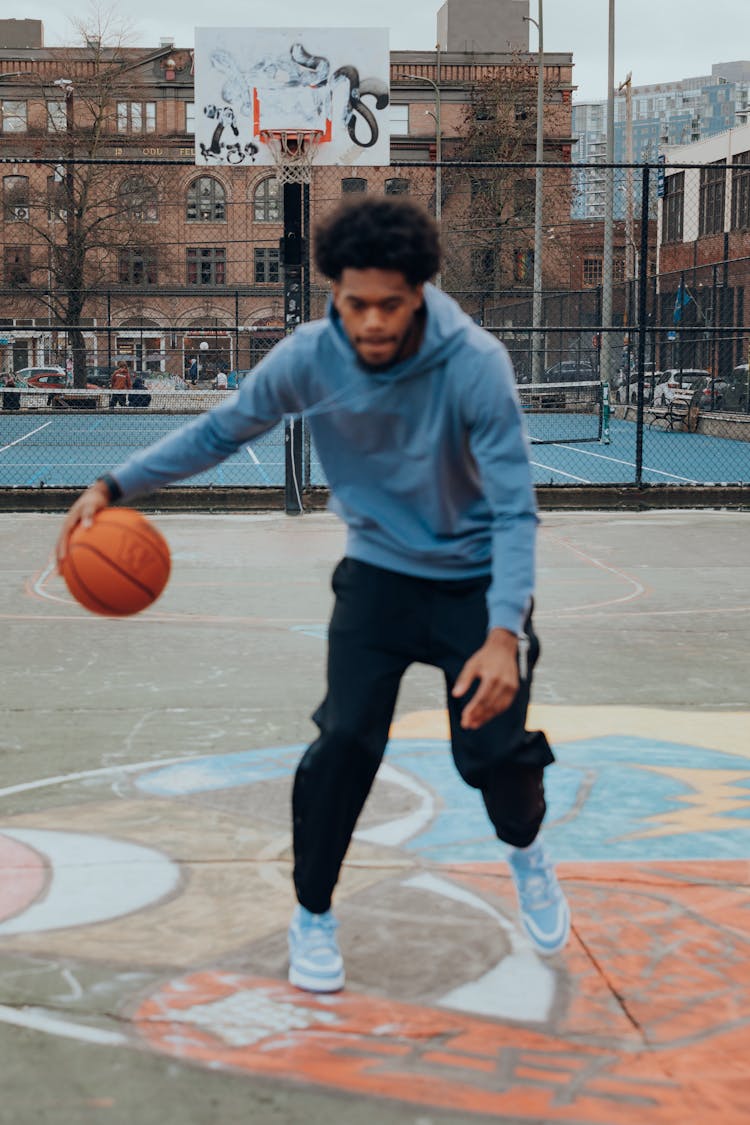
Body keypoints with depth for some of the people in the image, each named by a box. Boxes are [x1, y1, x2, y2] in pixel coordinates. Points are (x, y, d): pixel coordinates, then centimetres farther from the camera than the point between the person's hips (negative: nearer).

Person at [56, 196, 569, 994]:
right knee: (345, 740, -12)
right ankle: (312, 915, 10)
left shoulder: (474, 364, -28)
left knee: (494, 747, -6)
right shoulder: (309, 358, -19)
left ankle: (526, 852, 32)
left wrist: (503, 634, -40)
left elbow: (513, 509, -28)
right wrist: (115, 486, -13)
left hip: (473, 581, -1)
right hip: (377, 575, 2)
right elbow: (220, 430, -3)